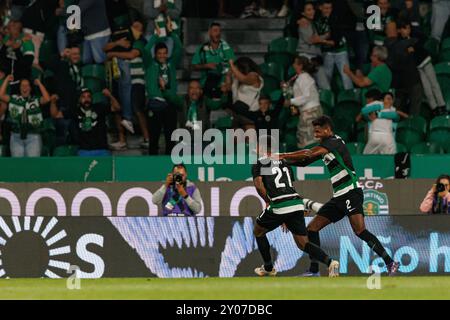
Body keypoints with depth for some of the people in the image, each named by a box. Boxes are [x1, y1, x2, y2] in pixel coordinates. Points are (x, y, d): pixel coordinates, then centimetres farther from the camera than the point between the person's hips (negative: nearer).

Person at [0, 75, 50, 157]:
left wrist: (39, 84, -2)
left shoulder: (36, 100, 7)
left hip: (33, 137, -2)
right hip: (16, 136, 2)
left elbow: (47, 99, -9)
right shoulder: (14, 99, 12)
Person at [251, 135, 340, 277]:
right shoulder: (283, 163, 24)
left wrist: (267, 201, 4)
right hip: (297, 204, 5)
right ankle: (329, 262, -15)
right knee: (303, 243, 7)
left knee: (258, 231, 23)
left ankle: (268, 267, 28)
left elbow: (258, 184, -11)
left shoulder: (258, 162, 6)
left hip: (279, 206, -5)